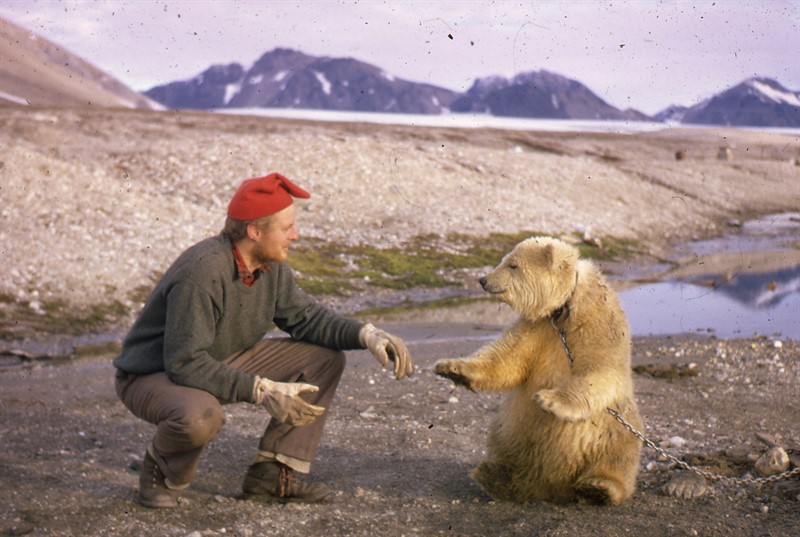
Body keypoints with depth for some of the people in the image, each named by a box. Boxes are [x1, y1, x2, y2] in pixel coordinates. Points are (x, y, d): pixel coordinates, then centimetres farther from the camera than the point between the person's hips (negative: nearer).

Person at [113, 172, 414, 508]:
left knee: (324, 360, -1)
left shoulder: (272, 266, -6)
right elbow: (184, 363, -32)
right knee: (200, 415, -43)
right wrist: (261, 391, -34)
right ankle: (161, 472, -6)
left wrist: (366, 335, -12)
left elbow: (304, 316, 5)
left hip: (222, 363, 8)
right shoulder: (202, 272, -32)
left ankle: (270, 476, 1)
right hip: (153, 375, -8)